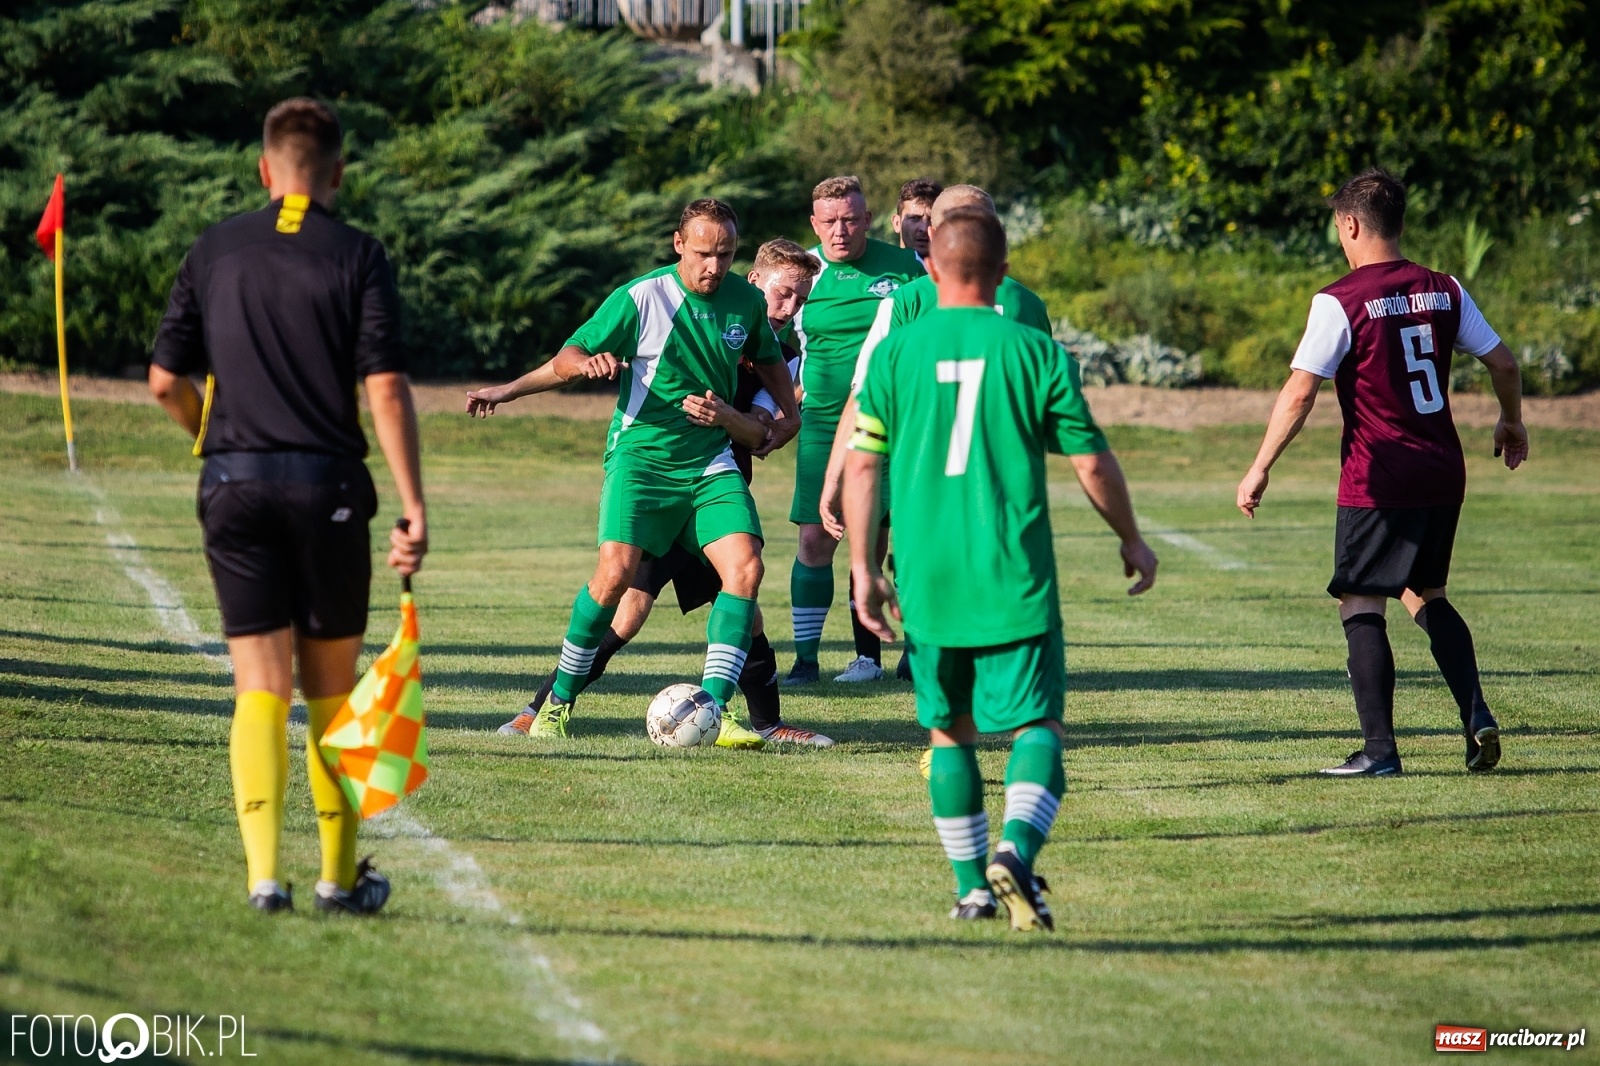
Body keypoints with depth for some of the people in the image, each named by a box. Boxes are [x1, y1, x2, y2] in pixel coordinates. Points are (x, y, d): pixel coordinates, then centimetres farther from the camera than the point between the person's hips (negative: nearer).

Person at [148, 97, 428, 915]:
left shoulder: (215, 251, 6)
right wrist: (413, 507, -10)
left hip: (233, 482, 2)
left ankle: (263, 870, -14)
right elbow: (385, 389, -10)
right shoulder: (358, 256, -2)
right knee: (331, 690, 11)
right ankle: (340, 876, 17)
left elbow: (166, 382, 9)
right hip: (327, 485, -2)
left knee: (260, 688, 1)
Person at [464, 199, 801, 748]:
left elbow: (768, 358, 25)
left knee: (745, 567, -15)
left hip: (712, 463, 4)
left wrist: (788, 414, 16)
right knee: (617, 572, -18)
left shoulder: (747, 301, 4)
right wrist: (588, 362, -27)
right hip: (641, 456, -4)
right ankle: (559, 701, 0)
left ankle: (714, 710, -12)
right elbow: (568, 358, -5)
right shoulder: (640, 298, -9)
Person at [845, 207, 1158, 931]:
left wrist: (864, 568, 5)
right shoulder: (1036, 352, -1)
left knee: (948, 729, 16)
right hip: (1015, 578, -2)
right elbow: (1092, 465, 2)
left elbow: (862, 465, -1)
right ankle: (1015, 851, -26)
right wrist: (1133, 543, 17)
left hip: (926, 579, 2)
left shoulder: (894, 353, 2)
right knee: (1036, 725, -1)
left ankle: (971, 885, 19)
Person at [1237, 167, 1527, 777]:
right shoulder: (1443, 291, 6)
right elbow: (1503, 363, 11)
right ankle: (1476, 715, 7)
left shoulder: (1339, 302, -11)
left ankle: (1379, 749, -4)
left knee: (1361, 605, 1)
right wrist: (1511, 423, 30)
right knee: (1425, 595, 21)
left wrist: (1259, 470, -9)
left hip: (1376, 480, -6)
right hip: (1442, 474, 6)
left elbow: (1299, 393, -15)